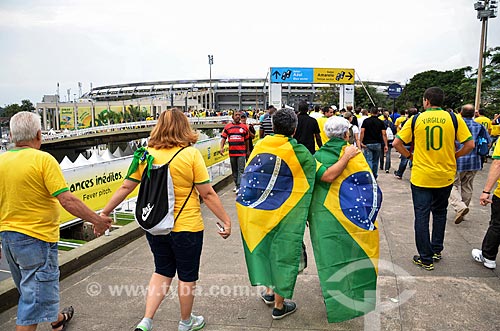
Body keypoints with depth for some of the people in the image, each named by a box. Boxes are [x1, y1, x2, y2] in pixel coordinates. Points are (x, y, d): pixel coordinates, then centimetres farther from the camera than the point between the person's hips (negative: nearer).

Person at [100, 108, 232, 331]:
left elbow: (125, 187, 1)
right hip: (186, 226, -4)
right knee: (187, 275, 16)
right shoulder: (191, 154, -14)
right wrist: (226, 220, -5)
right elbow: (207, 194, -14)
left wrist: (104, 213, 12)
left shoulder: (146, 155, -3)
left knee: (162, 272, 24)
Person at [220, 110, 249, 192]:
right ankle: (236, 185, 26)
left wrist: (247, 151, 15)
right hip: (232, 152, 2)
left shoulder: (244, 127, 5)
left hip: (242, 152, -2)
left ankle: (239, 187, -8)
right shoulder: (227, 126, 6)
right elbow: (223, 138, 5)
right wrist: (222, 147, -9)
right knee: (234, 170, 13)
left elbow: (247, 140, 12)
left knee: (241, 170, -7)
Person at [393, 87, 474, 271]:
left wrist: (410, 156, 8)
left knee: (422, 217, 6)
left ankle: (426, 259, 12)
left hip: (421, 177, -2)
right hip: (445, 176, 2)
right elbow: (470, 145, -6)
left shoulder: (416, 120, -4)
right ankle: (436, 250, 31)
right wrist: (454, 156, 9)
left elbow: (396, 143, -6)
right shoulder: (453, 118, -3)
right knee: (439, 212, 22)